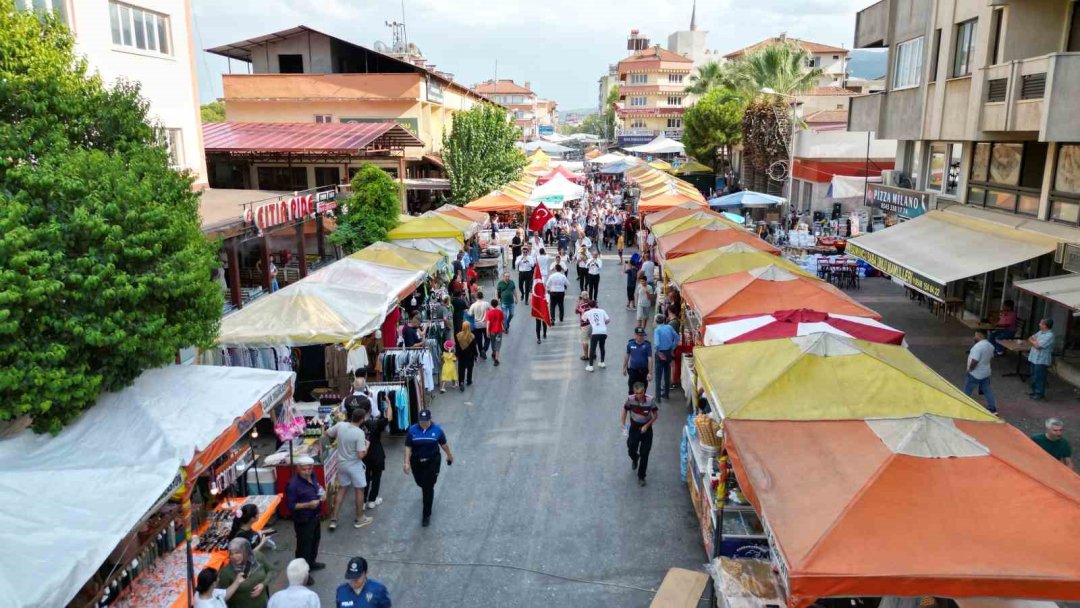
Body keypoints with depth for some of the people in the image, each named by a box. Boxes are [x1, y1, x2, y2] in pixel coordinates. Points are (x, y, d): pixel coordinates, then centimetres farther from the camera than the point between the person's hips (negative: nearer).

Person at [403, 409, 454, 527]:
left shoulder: (437, 429, -11)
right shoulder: (412, 430, -11)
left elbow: (444, 444, 3)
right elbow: (408, 447, -9)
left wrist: (449, 455, 15)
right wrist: (407, 463, -16)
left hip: (432, 462, -2)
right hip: (416, 462, 2)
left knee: (428, 487, -3)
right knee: (420, 483, 20)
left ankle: (427, 515, 8)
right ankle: (427, 493, 58)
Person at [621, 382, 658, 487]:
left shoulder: (650, 400, -22)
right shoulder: (630, 399, -18)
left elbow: (655, 415, -9)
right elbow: (625, 410, 1)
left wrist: (647, 425, -19)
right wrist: (623, 424, -6)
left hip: (646, 428, -1)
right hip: (634, 427, 1)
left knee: (644, 454, 1)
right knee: (631, 450, -4)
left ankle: (641, 477, 19)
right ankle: (635, 459, 36)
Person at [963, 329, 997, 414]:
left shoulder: (978, 346, -28)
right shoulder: (990, 345, 2)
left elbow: (974, 362, -30)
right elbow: (991, 357, 18)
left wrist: (969, 369, -13)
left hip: (975, 374, -8)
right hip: (986, 373, 8)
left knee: (967, 391, 7)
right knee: (987, 390, 16)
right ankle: (993, 409, 20)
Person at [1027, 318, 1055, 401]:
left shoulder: (1049, 335, -20)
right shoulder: (1040, 332, 9)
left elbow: (1038, 346, -24)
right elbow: (1030, 339, 11)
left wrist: (1032, 341, -5)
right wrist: (1035, 341, -10)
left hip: (1041, 360, -9)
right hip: (1034, 358, 9)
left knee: (1039, 377, 0)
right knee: (1034, 376, 18)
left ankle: (1040, 394, 10)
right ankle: (1034, 391, 30)